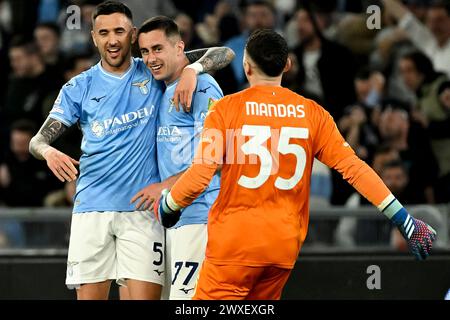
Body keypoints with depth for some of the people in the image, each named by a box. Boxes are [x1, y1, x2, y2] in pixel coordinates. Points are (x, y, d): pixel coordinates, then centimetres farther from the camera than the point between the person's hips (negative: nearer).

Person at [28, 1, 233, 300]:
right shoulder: (79, 88, 7)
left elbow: (222, 54, 3)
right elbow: (38, 139, 5)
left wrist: (192, 69, -18)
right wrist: (48, 151, -19)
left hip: (143, 208, -1)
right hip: (92, 207, 1)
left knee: (145, 295, -9)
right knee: (90, 297, -1)